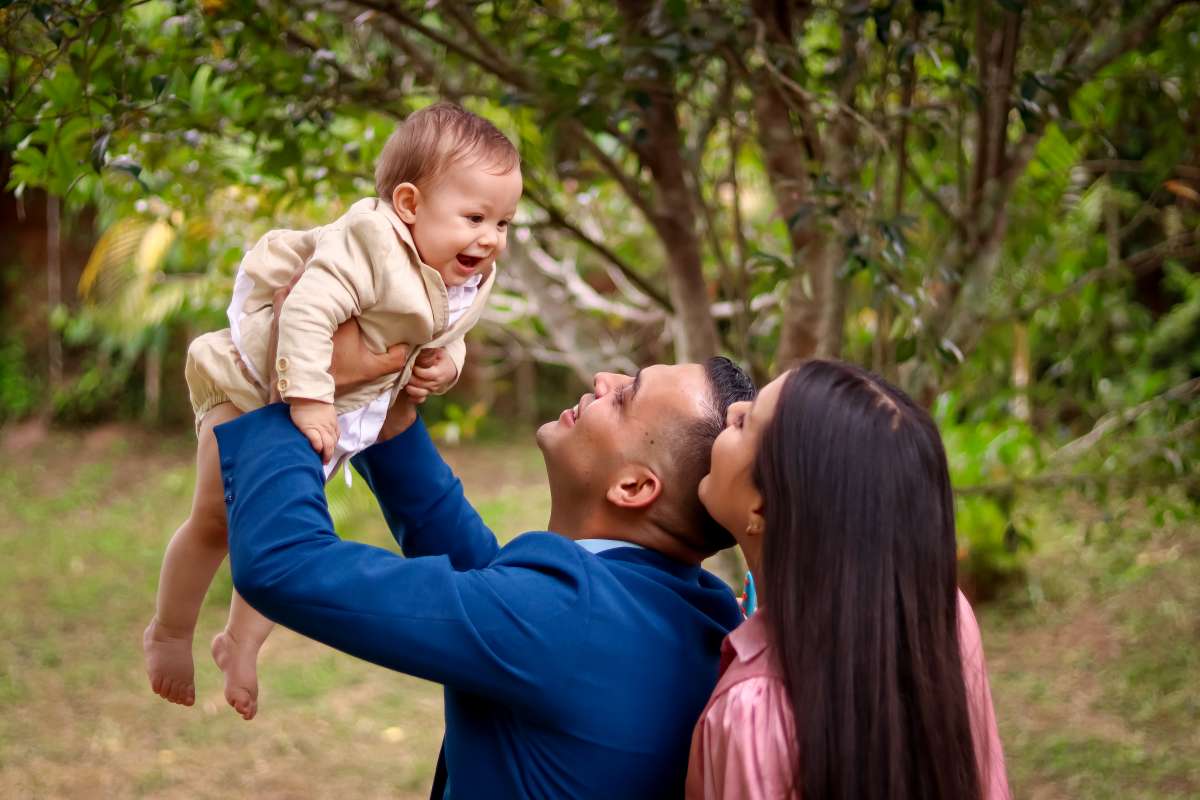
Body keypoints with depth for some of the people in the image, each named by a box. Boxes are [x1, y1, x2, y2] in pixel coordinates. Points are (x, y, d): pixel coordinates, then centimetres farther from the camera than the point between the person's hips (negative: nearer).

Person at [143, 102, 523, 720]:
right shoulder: (370, 243, -35)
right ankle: (168, 634, 22)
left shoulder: (469, 281, -8)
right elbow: (308, 311, -41)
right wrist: (307, 399, -42)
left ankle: (241, 644, 33)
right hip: (256, 386, -7)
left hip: (341, 415, 7)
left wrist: (443, 363, -13)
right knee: (217, 519, 2)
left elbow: (443, 337, 9)